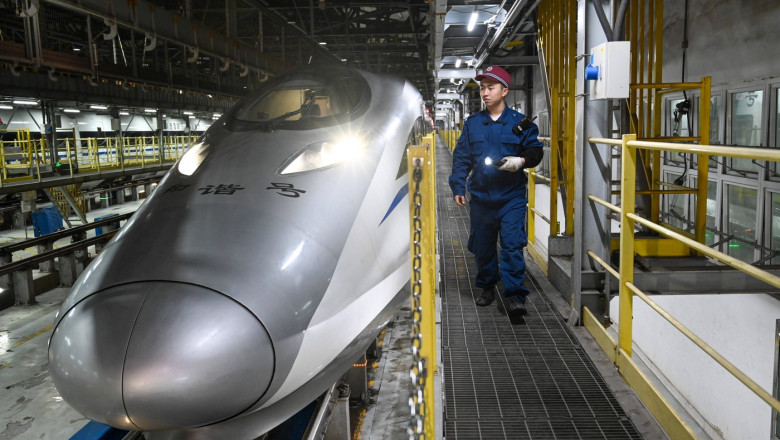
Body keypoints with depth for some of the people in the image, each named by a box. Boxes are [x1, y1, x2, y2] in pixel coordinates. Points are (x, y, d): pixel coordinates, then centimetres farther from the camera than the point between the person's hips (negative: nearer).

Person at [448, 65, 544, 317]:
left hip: (512, 196, -3)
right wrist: (458, 186, 4)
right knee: (482, 246, 12)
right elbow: (461, 157, 10)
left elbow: (536, 151, 4)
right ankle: (487, 287, 31)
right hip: (481, 197, 3)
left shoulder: (520, 123, 1)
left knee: (512, 245, -10)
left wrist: (521, 161, -17)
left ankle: (515, 295, -4)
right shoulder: (472, 124, 8)